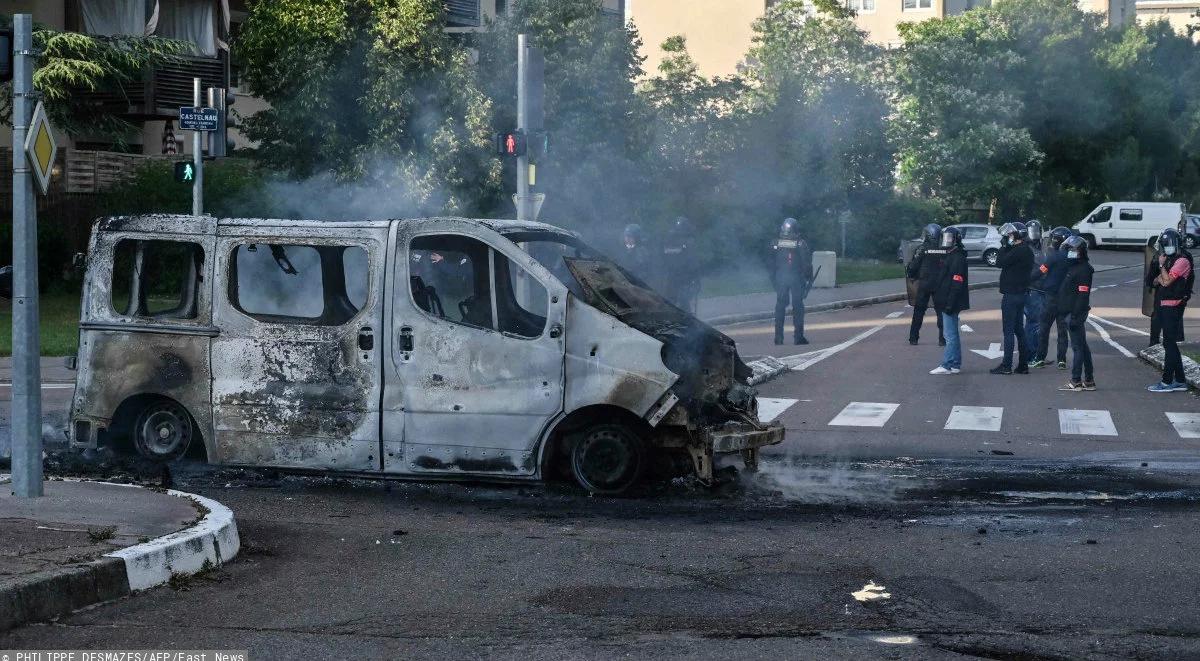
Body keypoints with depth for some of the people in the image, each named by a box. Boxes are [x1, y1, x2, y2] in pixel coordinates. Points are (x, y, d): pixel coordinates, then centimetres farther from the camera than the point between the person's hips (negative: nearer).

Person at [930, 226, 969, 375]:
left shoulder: (958, 258, -16)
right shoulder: (951, 256, 17)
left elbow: (956, 284, -22)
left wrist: (949, 304, -25)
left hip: (951, 303, -11)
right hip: (947, 303, 11)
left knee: (950, 335, -8)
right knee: (952, 334, 14)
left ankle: (947, 365, -8)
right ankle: (955, 364, 19)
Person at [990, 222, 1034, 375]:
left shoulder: (1018, 251, -18)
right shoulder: (1027, 251, 12)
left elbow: (1000, 262, -19)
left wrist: (1004, 245, -9)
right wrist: (1006, 246, 8)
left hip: (1011, 295, -10)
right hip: (1021, 293, 10)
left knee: (1009, 330, -6)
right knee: (1019, 329, 13)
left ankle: (1006, 365, -5)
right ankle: (1023, 365, 15)